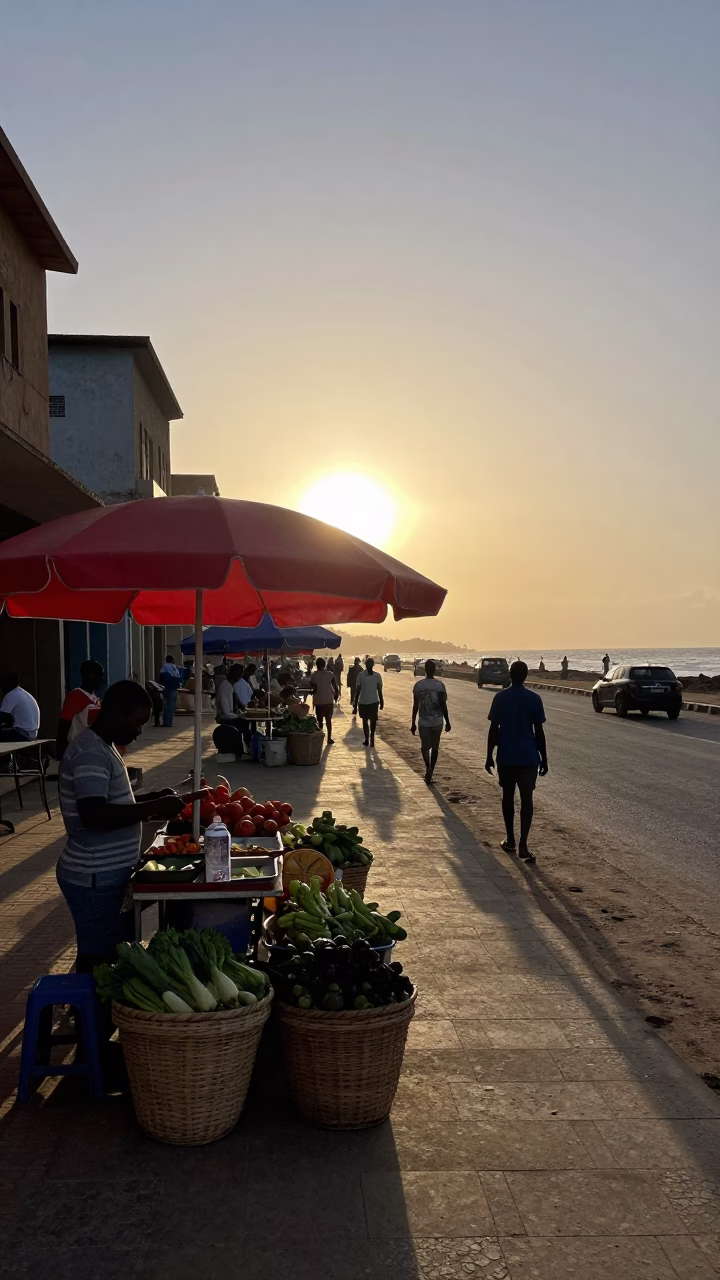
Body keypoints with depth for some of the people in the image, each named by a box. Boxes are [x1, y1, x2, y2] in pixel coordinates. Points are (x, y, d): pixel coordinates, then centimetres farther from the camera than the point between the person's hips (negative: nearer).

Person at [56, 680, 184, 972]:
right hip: (94, 879, -10)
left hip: (105, 874, 10)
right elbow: (94, 815, -31)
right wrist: (153, 808, -25)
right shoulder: (91, 753, -21)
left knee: (105, 952, 18)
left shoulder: (102, 748, 11)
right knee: (97, 958, 2)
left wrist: (149, 800, 7)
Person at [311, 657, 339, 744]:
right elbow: (335, 687, -3)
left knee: (319, 720, 8)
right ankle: (329, 738, 13)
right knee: (329, 720, 13)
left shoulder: (314, 675, -7)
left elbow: (313, 688, -4)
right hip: (329, 700, 1)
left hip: (318, 701, -1)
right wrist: (336, 696, 11)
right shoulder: (330, 674, -3)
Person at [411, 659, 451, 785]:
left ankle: (428, 767, -13)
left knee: (425, 747, 13)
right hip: (437, 722, 0)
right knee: (435, 748, 15)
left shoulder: (418, 685, -4)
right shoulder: (440, 685, -8)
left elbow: (415, 706, -1)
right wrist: (447, 722, 0)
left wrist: (413, 723, 8)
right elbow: (443, 705, -9)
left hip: (423, 722, 0)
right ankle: (430, 773, 15)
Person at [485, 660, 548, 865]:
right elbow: (539, 732, -3)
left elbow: (493, 729, -3)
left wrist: (489, 756, 5)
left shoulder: (500, 698, -3)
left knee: (508, 797, 14)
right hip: (528, 757, -1)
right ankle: (523, 844, -11)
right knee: (526, 799, -1)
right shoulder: (534, 699, -4)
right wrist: (544, 758, 6)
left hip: (506, 757, 1)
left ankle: (510, 841, 21)